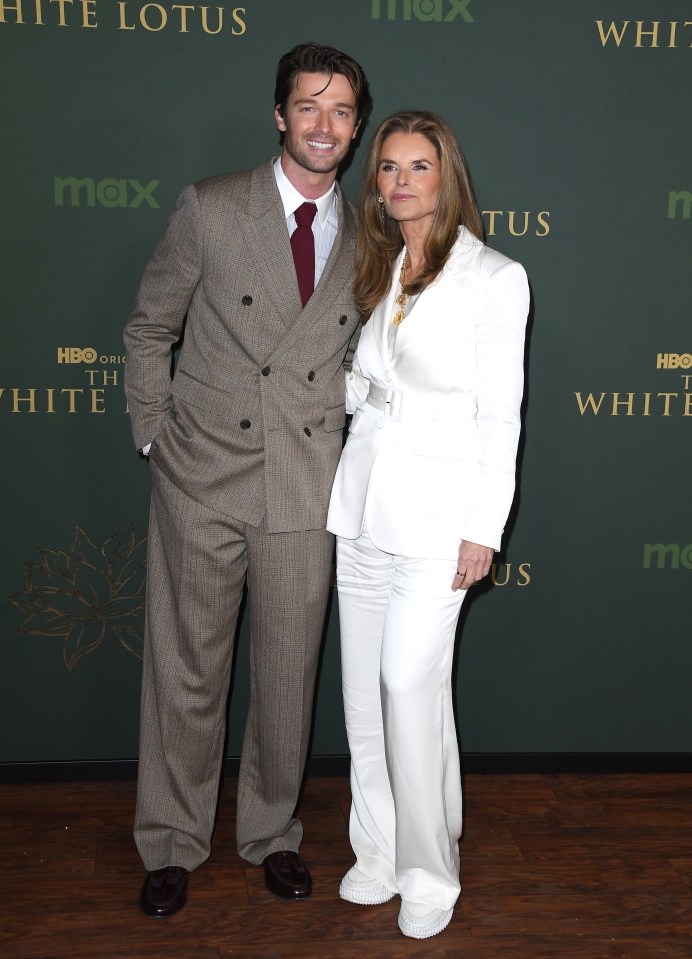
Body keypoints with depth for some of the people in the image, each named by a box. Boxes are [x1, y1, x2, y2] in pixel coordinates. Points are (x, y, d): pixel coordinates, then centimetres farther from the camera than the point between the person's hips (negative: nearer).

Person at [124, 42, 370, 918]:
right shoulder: (210, 208, -2)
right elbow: (149, 330, 5)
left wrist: (336, 443, 7)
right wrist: (155, 436, 0)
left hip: (306, 491, 2)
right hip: (202, 479, -2)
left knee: (288, 673, 11)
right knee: (185, 668, 8)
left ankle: (272, 833, 32)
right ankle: (173, 844, 27)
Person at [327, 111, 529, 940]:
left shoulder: (495, 278, -7)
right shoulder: (380, 269, 11)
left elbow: (501, 417, -9)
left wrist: (484, 530, -11)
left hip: (436, 505, -6)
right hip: (363, 496, 6)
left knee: (410, 682, -8)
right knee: (364, 684, 9)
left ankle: (429, 870, 11)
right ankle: (378, 848, 25)